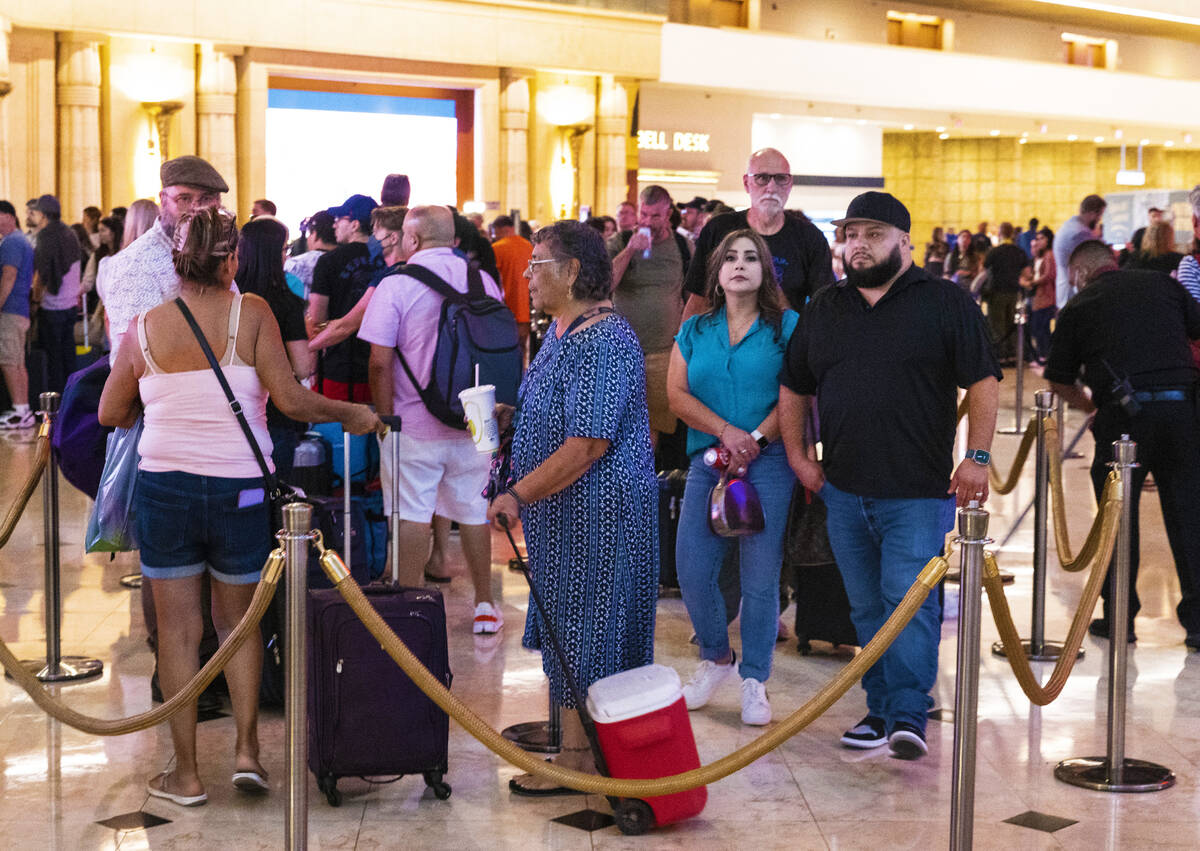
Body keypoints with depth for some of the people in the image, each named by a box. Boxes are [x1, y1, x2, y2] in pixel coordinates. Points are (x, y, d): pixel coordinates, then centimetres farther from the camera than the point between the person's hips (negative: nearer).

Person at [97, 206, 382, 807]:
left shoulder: (144, 328, -1)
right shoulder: (250, 313, -8)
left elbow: (111, 415, 8)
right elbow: (290, 400, -12)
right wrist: (351, 415, 3)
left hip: (164, 485, 1)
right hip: (239, 489, 0)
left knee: (177, 629, 8)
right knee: (237, 622, 18)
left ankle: (186, 774, 12)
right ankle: (246, 749, 10)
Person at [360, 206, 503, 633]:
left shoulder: (396, 285, -8)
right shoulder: (483, 281, 5)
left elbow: (380, 362, -11)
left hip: (415, 422, -4)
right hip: (475, 422, 4)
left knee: (412, 517, 3)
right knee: (474, 512, 13)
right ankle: (485, 606, 20)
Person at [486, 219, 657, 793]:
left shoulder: (604, 342, -21)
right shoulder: (562, 329, 12)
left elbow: (589, 443, -26)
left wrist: (519, 495, -25)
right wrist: (509, 416, 9)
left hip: (597, 510, -10)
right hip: (564, 509, 10)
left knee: (584, 625, -2)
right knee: (568, 620, 15)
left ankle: (578, 757, 6)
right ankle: (580, 741, 25)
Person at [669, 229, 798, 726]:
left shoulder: (786, 326, 4)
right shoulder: (694, 331, 13)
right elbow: (677, 394, 3)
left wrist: (756, 438, -15)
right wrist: (726, 431, -11)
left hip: (769, 463, -3)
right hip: (708, 461, 3)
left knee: (760, 577, -1)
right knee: (692, 569, -1)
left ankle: (754, 681, 12)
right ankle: (716, 657, 24)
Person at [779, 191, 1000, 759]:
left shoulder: (946, 304, -1)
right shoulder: (823, 310, 13)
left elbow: (982, 383, -4)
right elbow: (793, 388, 20)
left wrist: (977, 457, -12)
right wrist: (798, 456, 11)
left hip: (916, 493, -5)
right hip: (844, 491, 5)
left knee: (908, 601, -10)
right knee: (866, 607, 11)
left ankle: (909, 716, -6)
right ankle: (880, 708, 21)